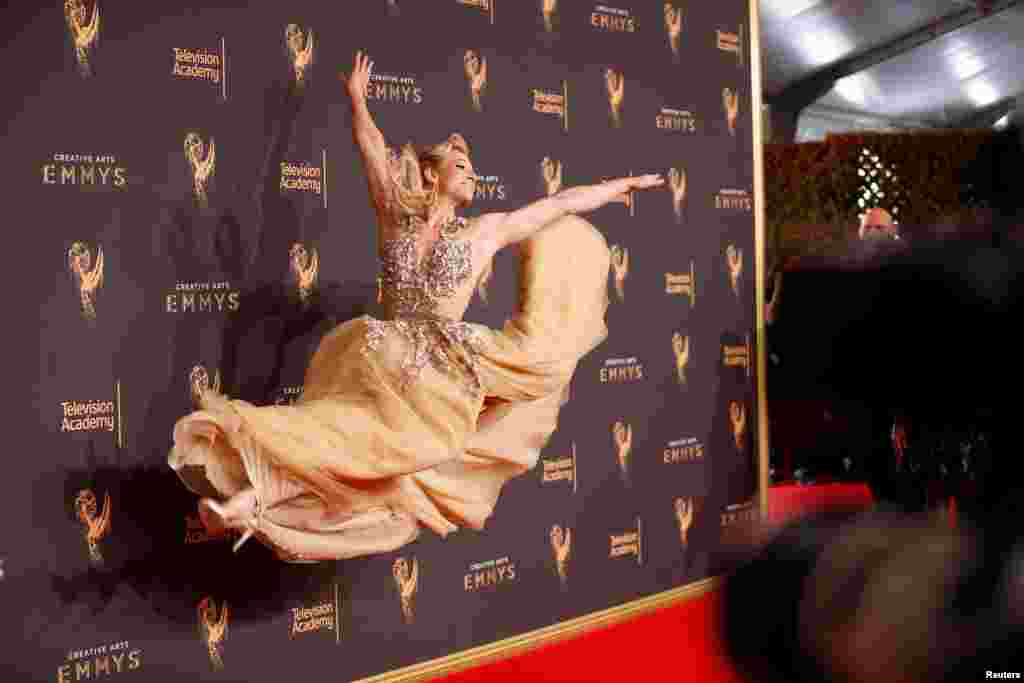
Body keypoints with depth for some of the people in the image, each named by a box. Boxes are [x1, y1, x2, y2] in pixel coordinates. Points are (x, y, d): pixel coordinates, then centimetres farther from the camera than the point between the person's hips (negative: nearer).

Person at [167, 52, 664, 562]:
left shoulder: (487, 231, 10)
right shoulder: (395, 218, 10)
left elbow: (564, 201, 17)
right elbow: (371, 146, 14)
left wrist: (622, 185, 23)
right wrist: (356, 97, 22)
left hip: (437, 378, -2)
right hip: (382, 364, 2)